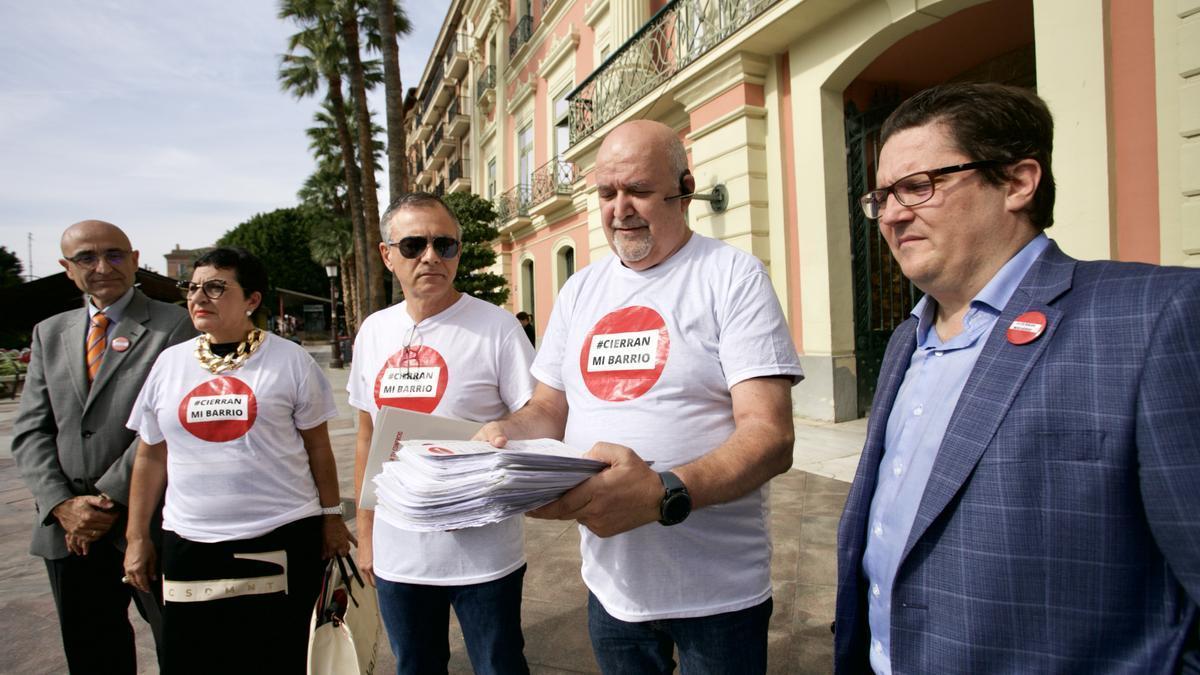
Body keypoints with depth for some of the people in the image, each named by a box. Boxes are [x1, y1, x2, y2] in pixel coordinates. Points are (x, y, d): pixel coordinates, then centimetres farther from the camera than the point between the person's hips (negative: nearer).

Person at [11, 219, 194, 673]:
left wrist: (110, 500, -14)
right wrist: (63, 505, -7)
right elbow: (30, 432, 6)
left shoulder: (174, 326, -6)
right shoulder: (49, 333, 12)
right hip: (67, 529, 5)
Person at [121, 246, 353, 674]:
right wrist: (137, 537, 11)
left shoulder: (289, 360, -2)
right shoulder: (170, 363, 7)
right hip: (190, 545, 3)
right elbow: (151, 457, 12)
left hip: (283, 542, -3)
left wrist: (331, 518, 2)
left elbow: (318, 447, 2)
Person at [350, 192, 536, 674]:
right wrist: (365, 532, 13)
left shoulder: (496, 326, -11)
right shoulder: (373, 332, 5)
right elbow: (367, 438, 12)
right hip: (397, 553, 5)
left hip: (482, 555, -4)